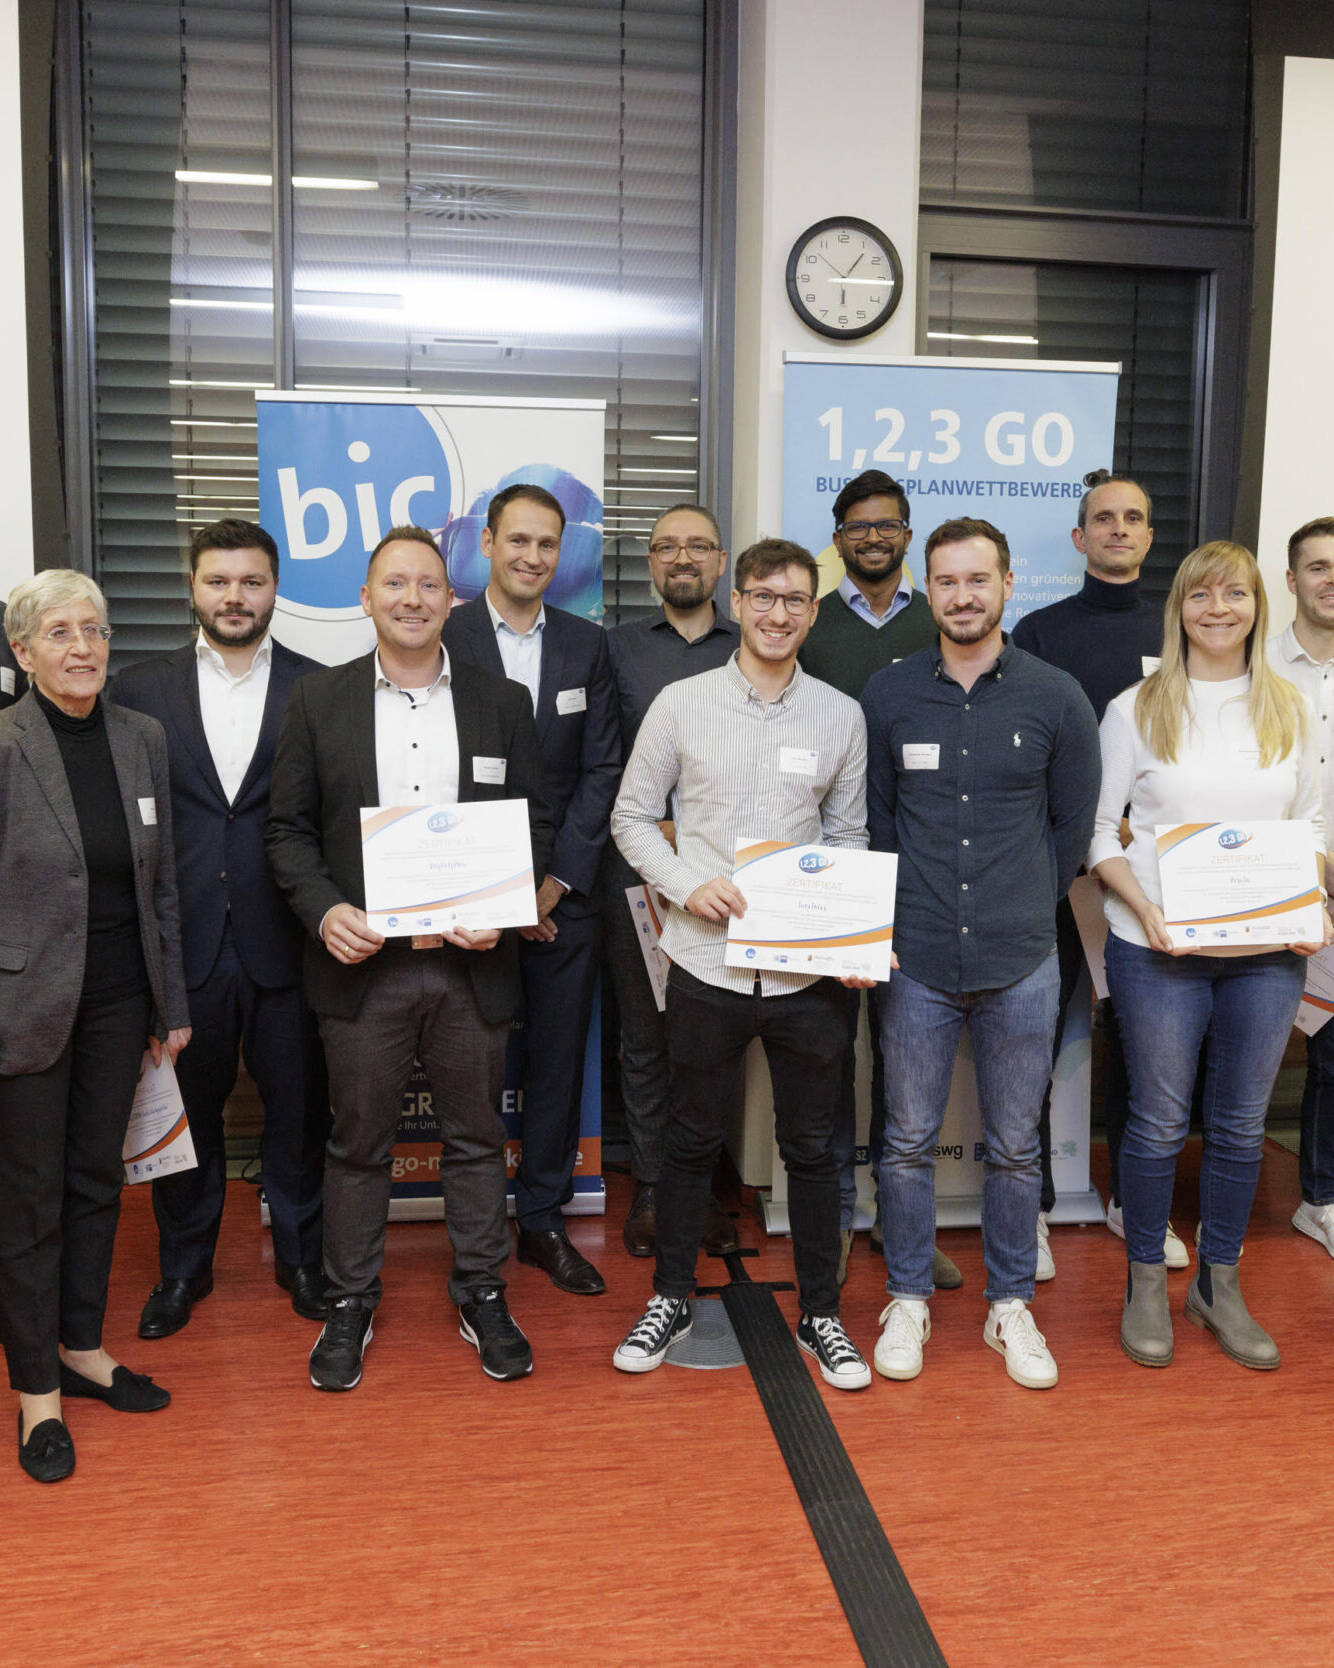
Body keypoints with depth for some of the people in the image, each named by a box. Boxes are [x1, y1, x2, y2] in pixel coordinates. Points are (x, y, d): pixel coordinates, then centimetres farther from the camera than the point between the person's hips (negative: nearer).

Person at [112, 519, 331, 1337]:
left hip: (286, 940, -1)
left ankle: (302, 1256, 31)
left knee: (298, 1108, 11)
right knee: (186, 1107, 14)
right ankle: (184, 1267, 33)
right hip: (181, 939, 1)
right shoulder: (140, 689, 5)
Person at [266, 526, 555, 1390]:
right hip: (362, 962, 0)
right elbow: (289, 827, 4)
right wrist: (324, 911, -13)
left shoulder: (503, 702, 5)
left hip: (472, 962, 1)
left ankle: (482, 1294, 29)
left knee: (478, 1137, 12)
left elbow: (536, 825, 5)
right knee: (359, 1141, 11)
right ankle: (350, 1302, 28)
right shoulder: (319, 699, 4)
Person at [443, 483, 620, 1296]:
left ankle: (543, 1219, 24)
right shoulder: (443, 640, -1)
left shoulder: (588, 644, 8)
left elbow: (602, 770, 3)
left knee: (559, 1060, 9)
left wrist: (559, 880, -7)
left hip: (564, 894, 3)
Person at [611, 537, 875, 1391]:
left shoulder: (842, 715, 4)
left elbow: (849, 833, 11)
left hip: (808, 967, 1)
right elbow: (633, 816, 4)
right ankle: (672, 1296, 32)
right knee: (694, 1140, 13)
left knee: (813, 1147, 11)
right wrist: (688, 886, -12)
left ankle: (821, 1312, 29)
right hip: (707, 960, -1)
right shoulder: (682, 703, 0)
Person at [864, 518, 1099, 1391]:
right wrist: (904, 910, 5)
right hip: (918, 958, 1)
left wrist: (1024, 912, 8)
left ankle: (1012, 1304, 29)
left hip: (1021, 963, 0)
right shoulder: (888, 694, 1)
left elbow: (1074, 826, 8)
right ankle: (909, 1300, 27)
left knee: (1015, 1147, 12)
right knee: (909, 1142, 9)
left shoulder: (1057, 697, -1)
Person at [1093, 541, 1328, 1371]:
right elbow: (1098, 828, -1)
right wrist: (1144, 906, -15)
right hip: (1159, 950, -3)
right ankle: (1145, 1284, 23)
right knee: (1160, 1121, 5)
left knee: (1242, 1123, 11)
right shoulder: (1136, 710, -1)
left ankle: (1220, 1283, 28)